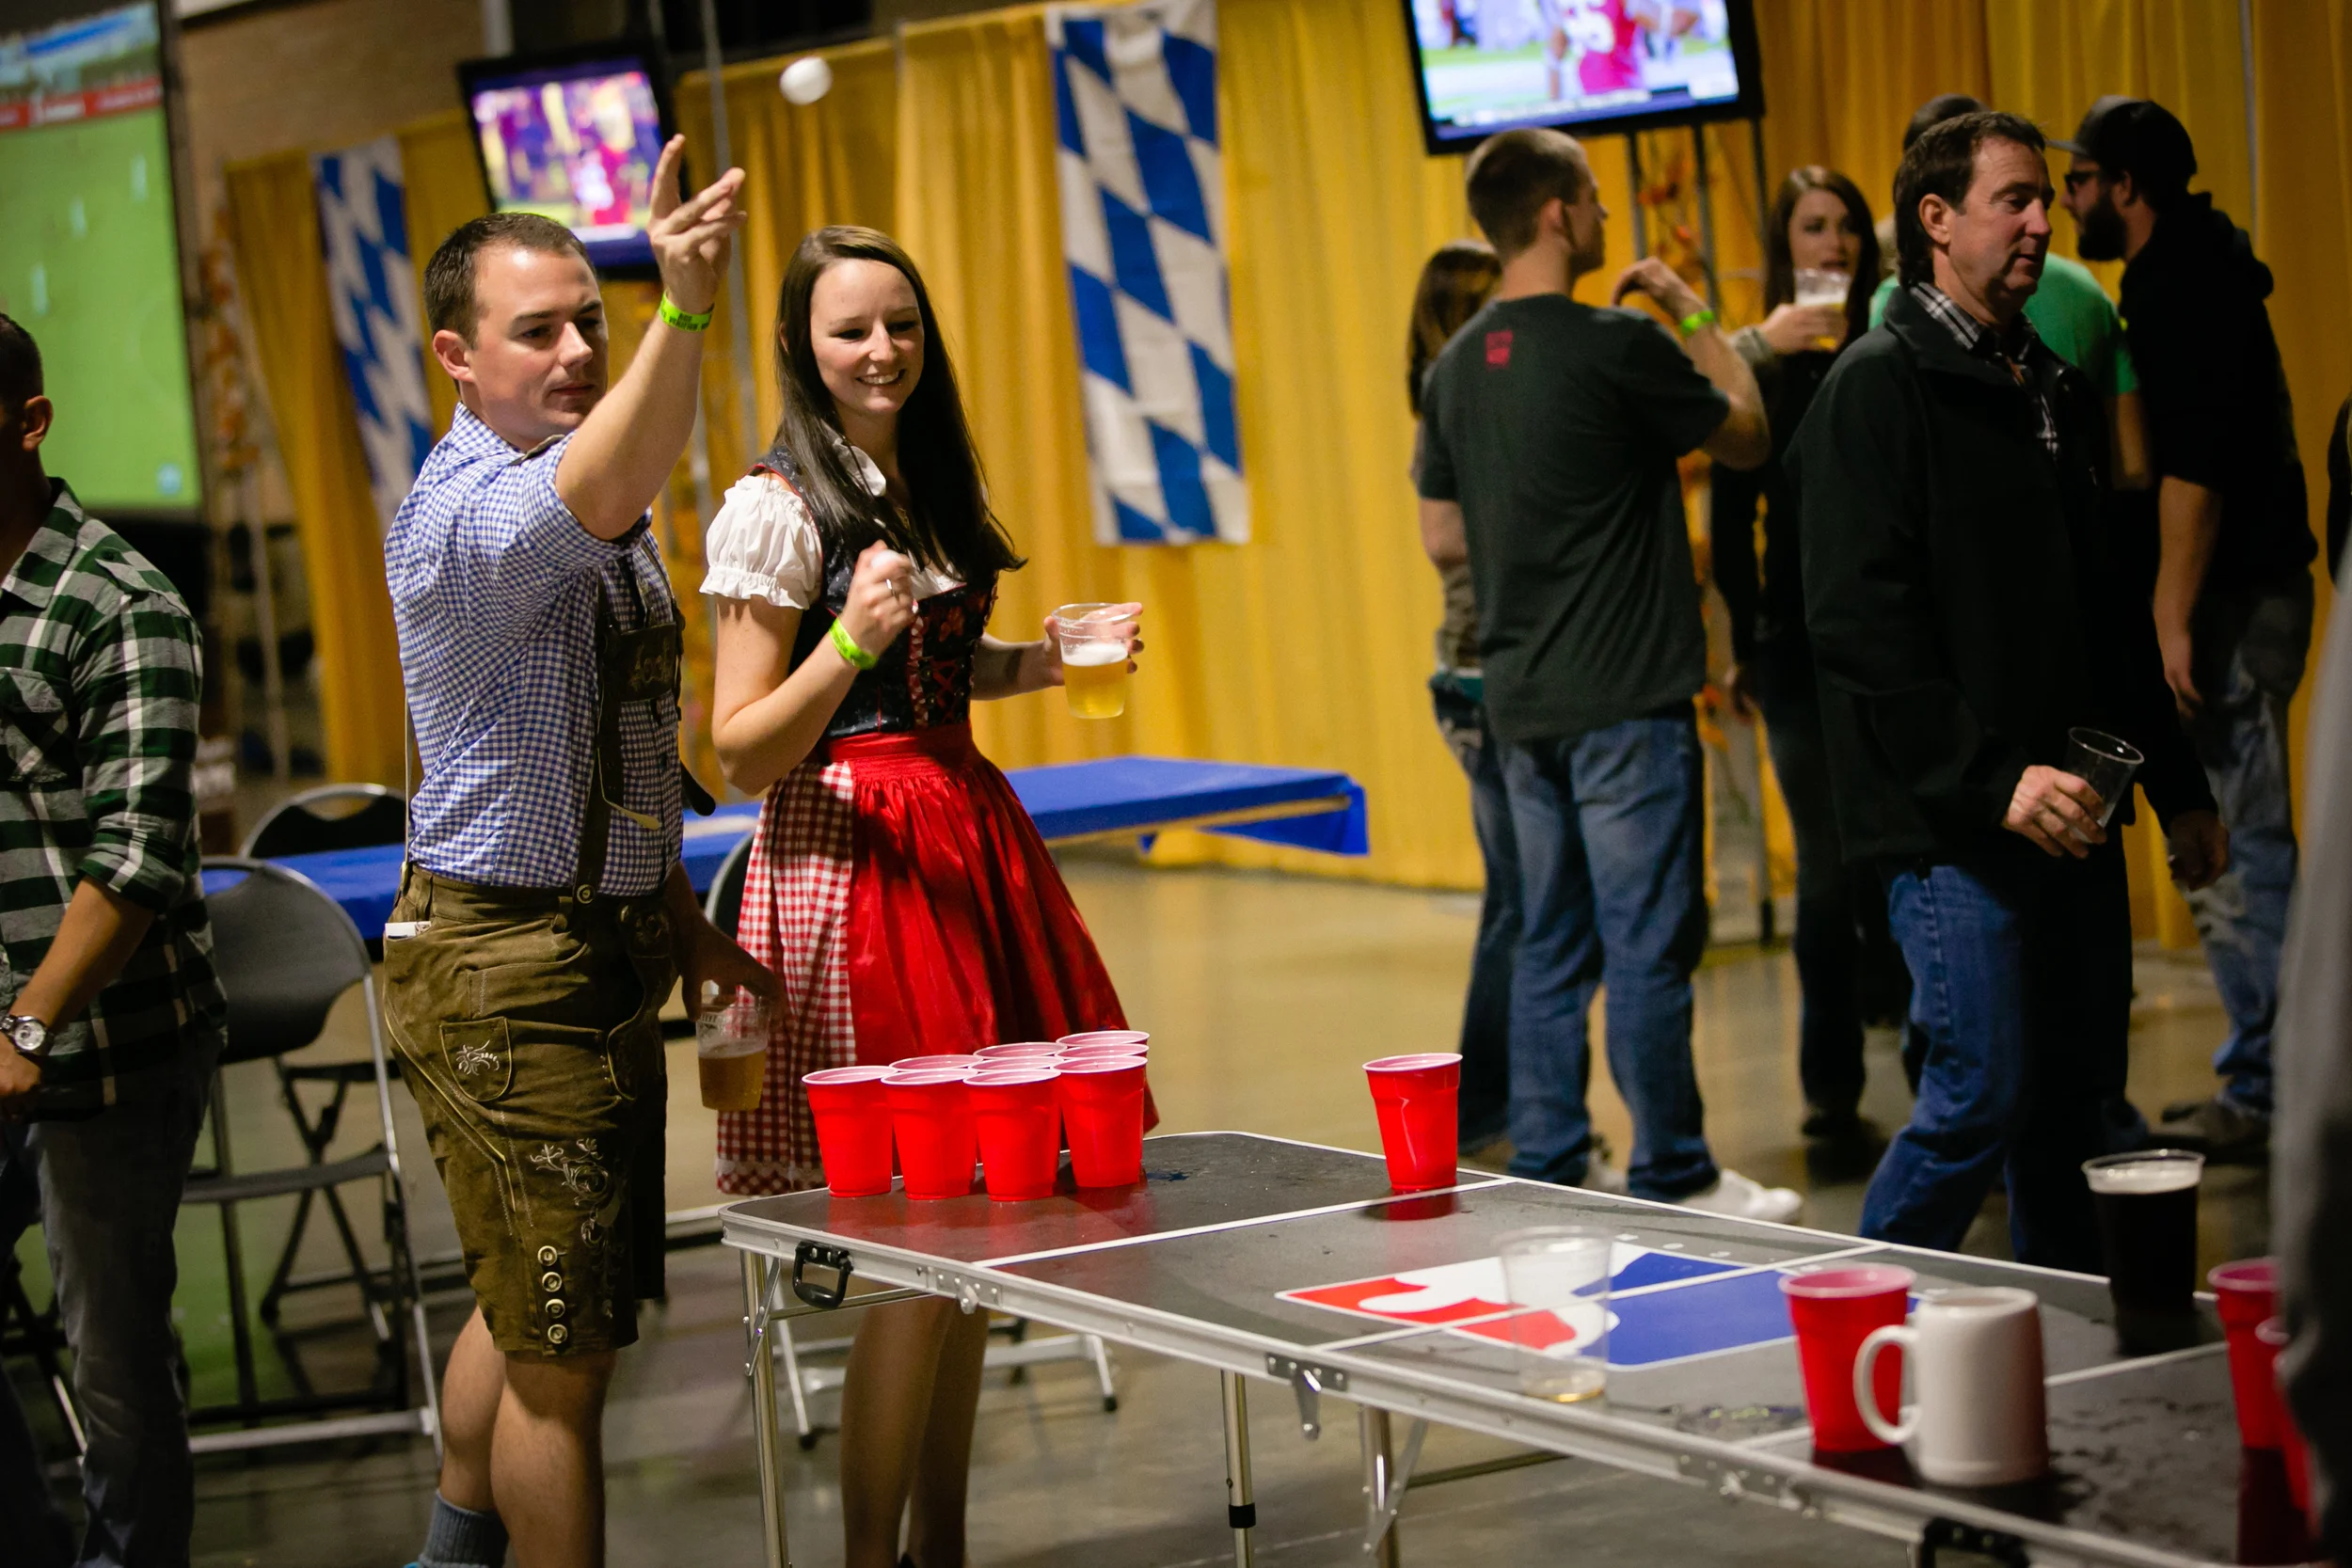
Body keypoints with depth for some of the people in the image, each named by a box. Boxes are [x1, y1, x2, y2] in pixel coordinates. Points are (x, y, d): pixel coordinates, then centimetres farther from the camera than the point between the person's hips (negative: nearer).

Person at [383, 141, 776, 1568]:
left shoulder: (590, 493, 14)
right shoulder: (465, 511, -18)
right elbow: (600, 504, -42)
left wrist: (678, 918, 19)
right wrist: (685, 313, -55)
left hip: (605, 943, 10)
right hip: (505, 959, -10)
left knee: (531, 1308, 22)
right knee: (565, 1345, -5)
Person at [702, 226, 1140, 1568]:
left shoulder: (931, 483, 13)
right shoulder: (777, 508, -10)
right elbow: (742, 754, -13)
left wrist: (1041, 661, 11)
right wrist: (848, 639, -26)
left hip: (970, 833, 8)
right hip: (851, 852, -8)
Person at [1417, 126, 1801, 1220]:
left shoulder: (1456, 366, 8)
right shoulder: (1615, 345, -14)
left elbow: (1444, 538, 14)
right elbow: (1746, 437, 0)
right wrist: (1695, 316, 9)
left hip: (1522, 697, 7)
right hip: (1622, 698, -7)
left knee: (1551, 946, 12)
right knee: (1647, 946, -1)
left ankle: (1546, 1172, 16)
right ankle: (1673, 1180, 4)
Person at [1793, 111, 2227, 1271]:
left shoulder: (2053, 389, 17)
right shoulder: (1880, 387, -8)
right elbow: (1862, 626, -17)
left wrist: (2176, 783, 19)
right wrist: (1992, 779, -23)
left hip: (2068, 812, 8)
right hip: (1951, 826, -8)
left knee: (2081, 1101, 9)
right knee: (1983, 1099, -9)